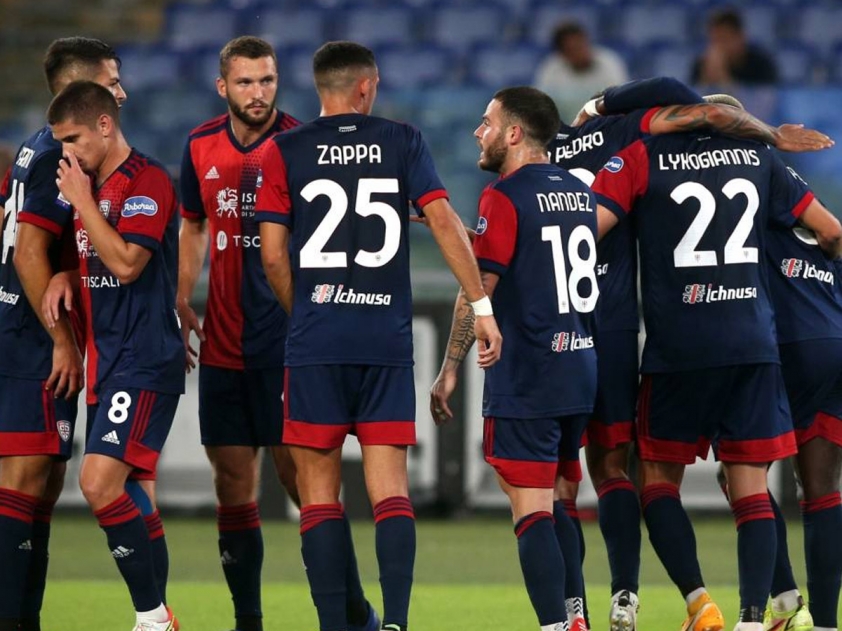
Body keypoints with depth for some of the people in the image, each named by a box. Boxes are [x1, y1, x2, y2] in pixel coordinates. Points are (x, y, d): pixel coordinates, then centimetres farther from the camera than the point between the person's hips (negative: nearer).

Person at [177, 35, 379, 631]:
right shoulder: (202, 147, 7)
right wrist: (181, 303, 14)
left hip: (287, 340, -5)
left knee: (299, 469, -6)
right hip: (222, 342, 5)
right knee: (233, 475, 6)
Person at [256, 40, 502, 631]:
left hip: (315, 341, -1)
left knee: (319, 490, 4)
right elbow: (444, 220, -3)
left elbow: (274, 256, 0)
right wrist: (482, 305, -1)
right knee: (390, 487, 2)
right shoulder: (403, 142, 5)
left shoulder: (285, 152, 3)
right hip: (388, 339, 1)